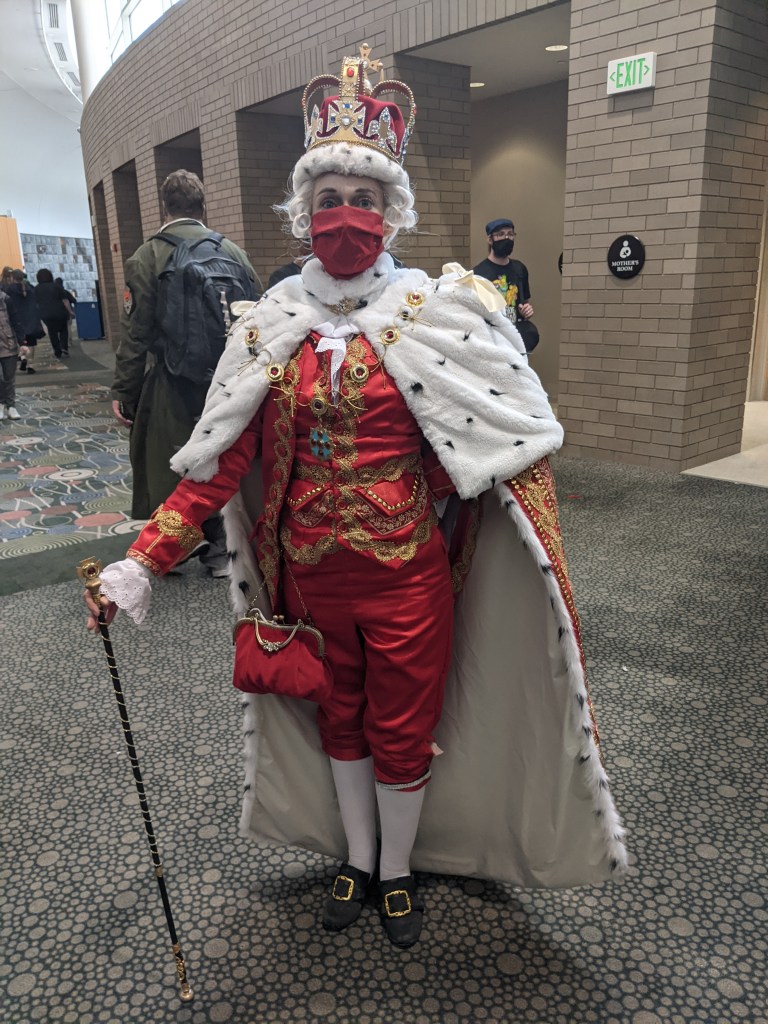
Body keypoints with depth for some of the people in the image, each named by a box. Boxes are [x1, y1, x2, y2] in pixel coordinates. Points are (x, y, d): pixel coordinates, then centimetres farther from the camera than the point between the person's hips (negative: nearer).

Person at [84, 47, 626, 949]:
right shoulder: (272, 326, -1)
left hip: (409, 573, -2)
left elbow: (507, 445, -9)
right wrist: (140, 565, -10)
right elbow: (219, 465, -3)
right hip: (311, 572, 3)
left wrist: (543, 574, -17)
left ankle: (399, 871, 42)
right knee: (339, 720, 20)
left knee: (403, 731, 13)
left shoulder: (439, 315, -8)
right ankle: (355, 862, 45)